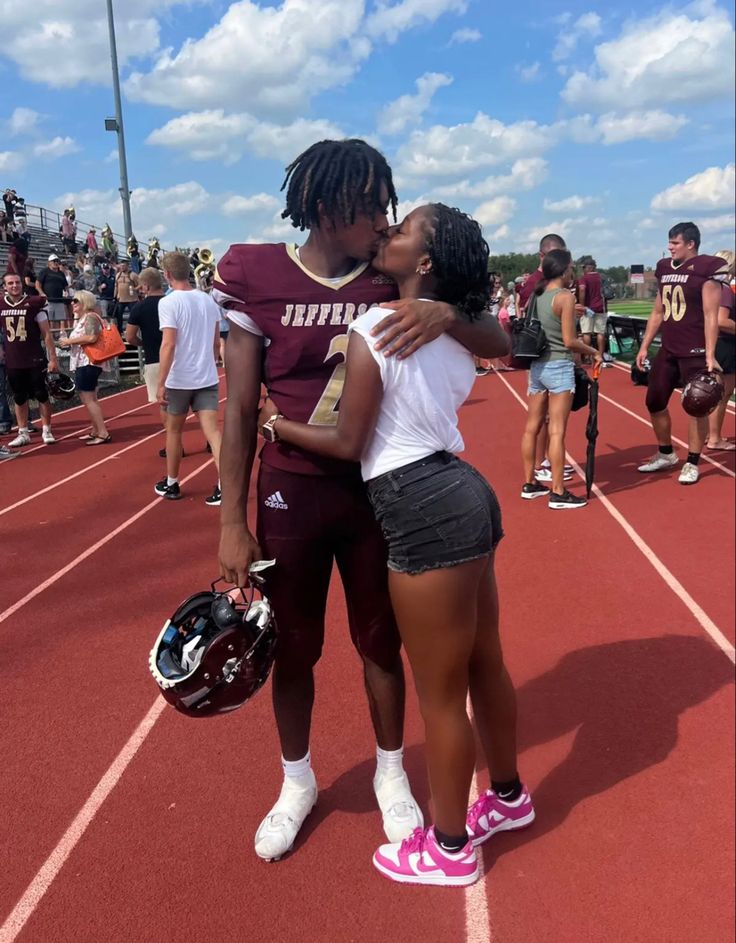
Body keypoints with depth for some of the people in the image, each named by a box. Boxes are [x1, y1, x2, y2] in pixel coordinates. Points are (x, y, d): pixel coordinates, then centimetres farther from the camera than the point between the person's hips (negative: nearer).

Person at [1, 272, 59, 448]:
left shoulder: (34, 304, -7)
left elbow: (46, 333, -5)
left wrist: (53, 358, -7)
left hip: (35, 360, -3)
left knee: (41, 395, 3)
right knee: (19, 398, 10)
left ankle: (46, 431, 14)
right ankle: (23, 434, 17)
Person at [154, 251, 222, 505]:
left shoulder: (169, 302, -12)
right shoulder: (208, 300, 6)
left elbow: (169, 345, -19)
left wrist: (160, 384, -16)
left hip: (179, 380, -4)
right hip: (208, 378, 4)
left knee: (173, 430, 14)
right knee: (212, 430, -1)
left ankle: (171, 484, 27)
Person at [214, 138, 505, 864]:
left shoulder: (392, 285, -4)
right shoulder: (257, 279, -8)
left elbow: (495, 348, -4)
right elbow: (240, 410, -6)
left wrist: (445, 315, -26)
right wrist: (232, 522, -6)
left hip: (376, 493, 1)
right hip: (290, 496, -1)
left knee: (380, 643, 15)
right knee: (292, 648, 14)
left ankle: (390, 773, 41)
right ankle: (296, 782, 40)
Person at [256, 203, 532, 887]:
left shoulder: (373, 328, -13)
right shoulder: (456, 328, 10)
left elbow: (348, 443, -10)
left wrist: (277, 424, 5)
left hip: (425, 511, -9)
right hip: (463, 492, 9)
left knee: (439, 692, 6)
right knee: (482, 663, 23)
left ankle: (448, 848, 26)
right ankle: (507, 796, 44)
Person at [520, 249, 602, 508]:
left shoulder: (538, 295, 9)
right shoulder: (565, 296, -12)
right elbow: (569, 341, -16)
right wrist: (594, 352, -2)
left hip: (537, 365, 7)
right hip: (559, 367, -7)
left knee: (532, 427, 12)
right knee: (557, 431, -6)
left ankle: (529, 483, 23)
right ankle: (558, 494, -2)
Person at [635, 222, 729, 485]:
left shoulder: (706, 270, -9)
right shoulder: (665, 269, 11)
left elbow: (710, 316, -12)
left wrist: (709, 355, -17)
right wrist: (644, 347, 14)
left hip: (694, 353, -7)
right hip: (668, 351, 7)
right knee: (654, 402, 11)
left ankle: (692, 464, 11)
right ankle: (666, 454, 28)